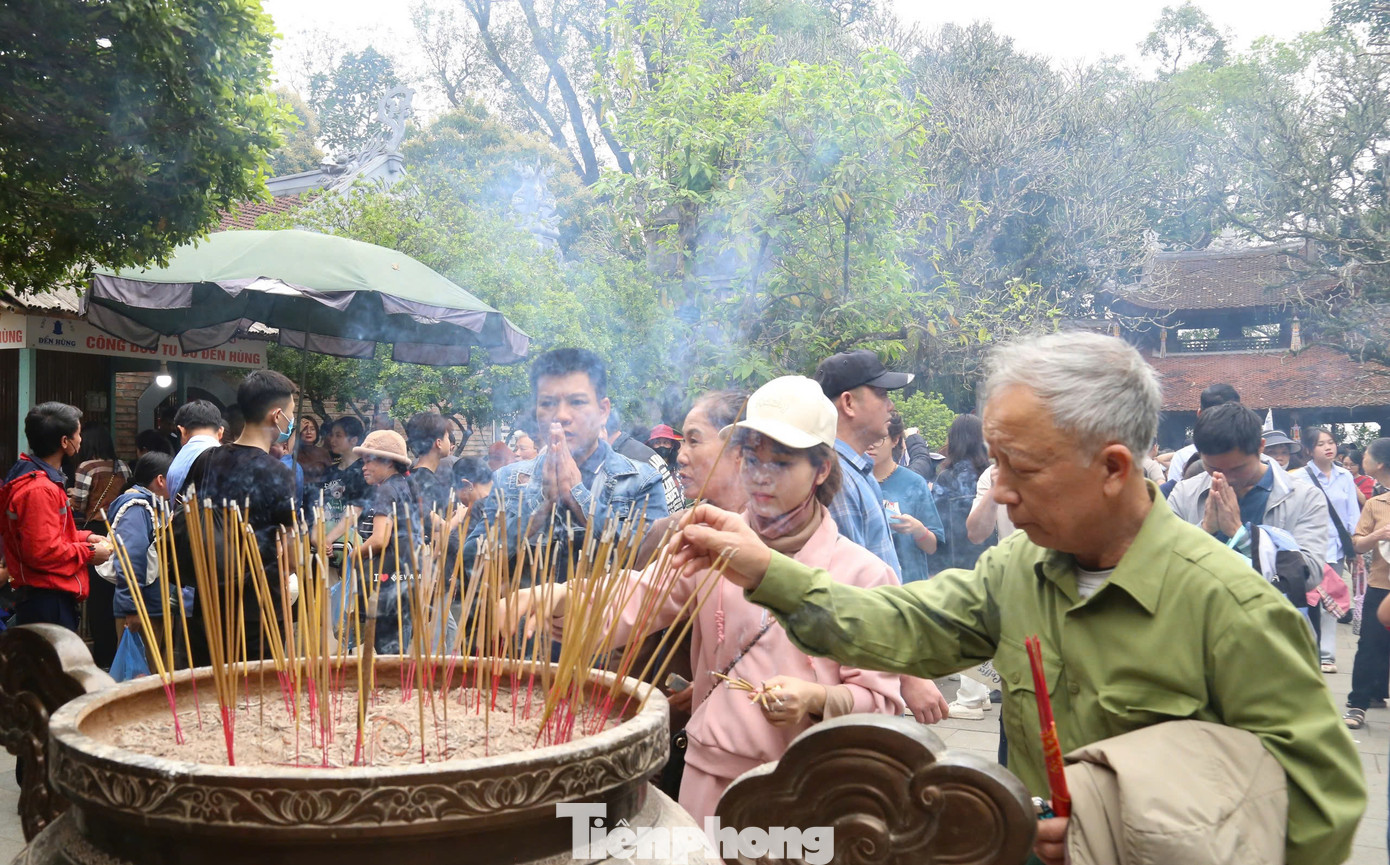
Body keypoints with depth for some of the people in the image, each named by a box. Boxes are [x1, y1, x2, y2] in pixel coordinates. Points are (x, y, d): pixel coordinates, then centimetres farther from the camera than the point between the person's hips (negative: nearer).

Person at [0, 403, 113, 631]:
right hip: (47, 602, -11)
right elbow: (43, 551, -24)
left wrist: (83, 537, 11)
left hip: (49, 597, 11)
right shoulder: (39, 489, -21)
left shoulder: (32, 476, 14)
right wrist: (88, 553, -12)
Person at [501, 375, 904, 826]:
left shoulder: (863, 574, -5)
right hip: (710, 776, 1)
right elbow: (627, 603, -11)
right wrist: (561, 602, -30)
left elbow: (881, 700, -3)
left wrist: (818, 699, -21)